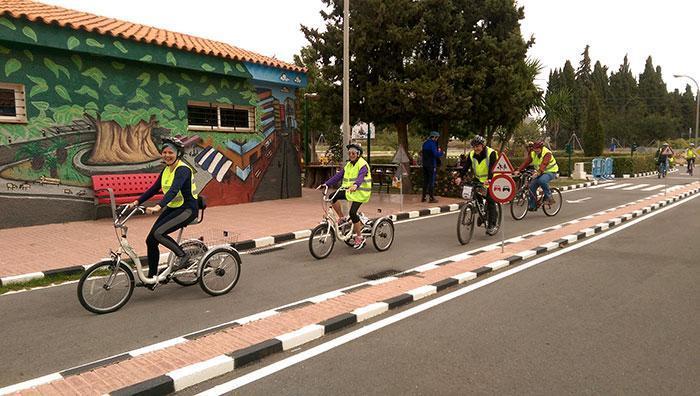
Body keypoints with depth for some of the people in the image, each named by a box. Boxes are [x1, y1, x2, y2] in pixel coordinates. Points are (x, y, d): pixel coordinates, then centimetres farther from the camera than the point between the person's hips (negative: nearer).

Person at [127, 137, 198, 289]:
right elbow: (154, 189, 12)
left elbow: (174, 190, -32)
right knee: (150, 240, 0)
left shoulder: (183, 169, -17)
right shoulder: (166, 170, 9)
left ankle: (182, 255, -2)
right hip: (172, 208, 8)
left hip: (187, 209, -8)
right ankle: (152, 278, 13)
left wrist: (158, 207, -44)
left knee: (159, 233, -25)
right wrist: (136, 202, 1)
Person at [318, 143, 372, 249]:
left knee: (352, 213, -17)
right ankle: (341, 218, 4)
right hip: (349, 191, 7)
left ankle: (360, 238, -1)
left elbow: (361, 177, -31)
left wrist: (355, 185, -52)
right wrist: (326, 184, -5)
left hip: (360, 192, -7)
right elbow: (338, 175, 6)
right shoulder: (348, 165, 12)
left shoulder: (363, 165, -11)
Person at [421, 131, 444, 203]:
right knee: (431, 181, -2)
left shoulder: (425, 143, 13)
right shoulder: (432, 143, -13)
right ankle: (431, 197, 0)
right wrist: (440, 152, 1)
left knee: (425, 181, 12)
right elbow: (436, 154, -20)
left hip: (425, 164, 7)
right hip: (431, 165, -7)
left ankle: (423, 197, 14)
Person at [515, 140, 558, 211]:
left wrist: (539, 172, -53)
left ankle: (549, 197, -17)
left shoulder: (547, 153, -22)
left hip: (550, 172, -7)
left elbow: (544, 164, -37)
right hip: (540, 173, 7)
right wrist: (518, 170, -22)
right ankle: (532, 206, 0)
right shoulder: (533, 154, -2)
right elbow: (526, 162, -9)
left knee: (542, 180, -37)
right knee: (532, 185, -9)